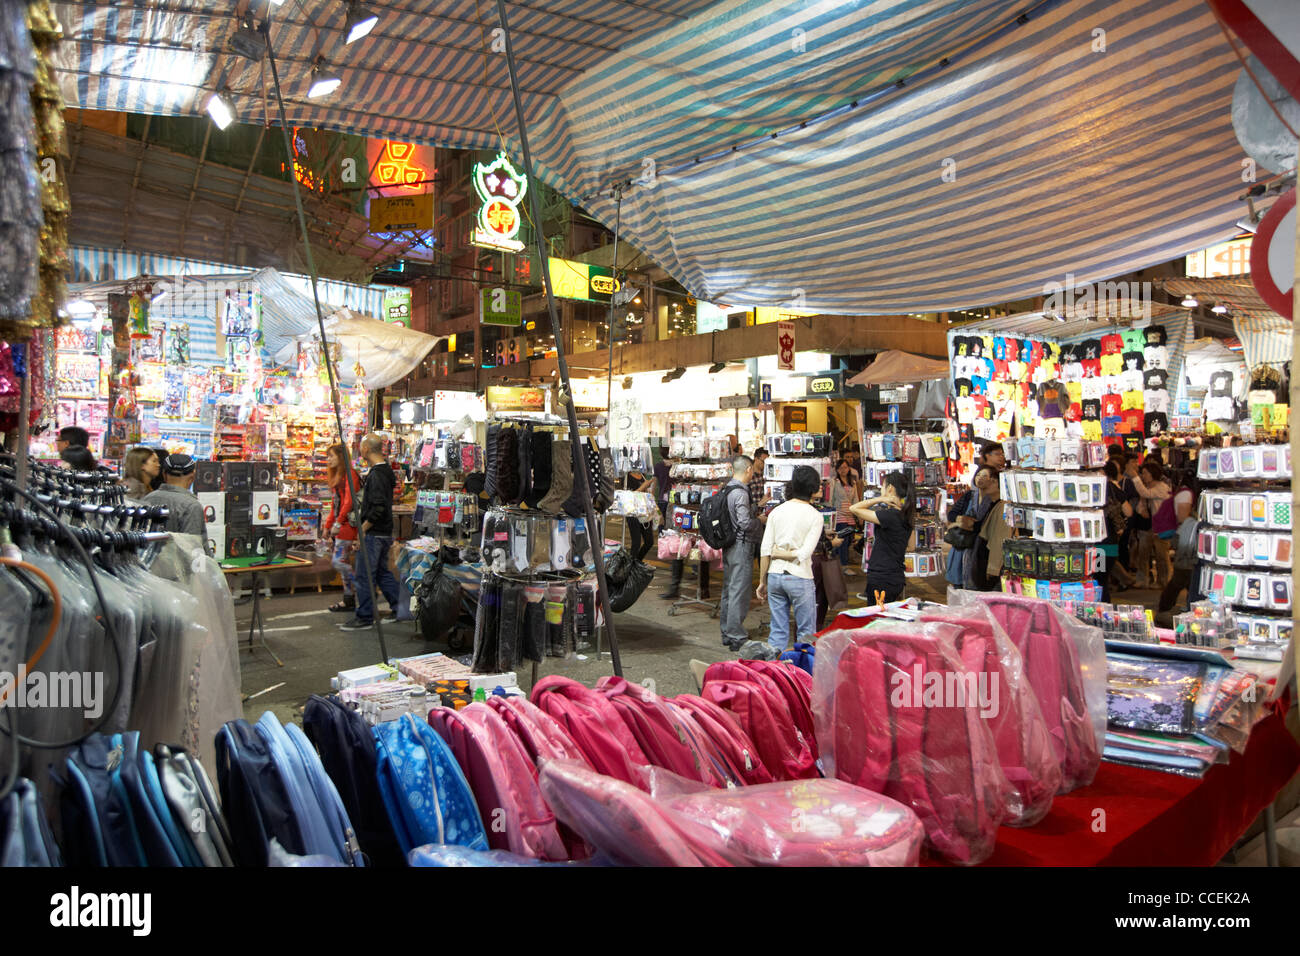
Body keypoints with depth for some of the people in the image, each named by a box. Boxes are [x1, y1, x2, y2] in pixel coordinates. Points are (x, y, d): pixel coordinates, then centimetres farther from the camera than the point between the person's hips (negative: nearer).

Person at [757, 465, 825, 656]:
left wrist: (762, 581, 8)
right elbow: (805, 553, -15)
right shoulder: (815, 516, -6)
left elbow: (764, 550, 2)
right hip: (800, 577, -4)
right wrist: (786, 554, 2)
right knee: (806, 633, 7)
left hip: (775, 575, 4)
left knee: (778, 631, 11)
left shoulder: (776, 511, 5)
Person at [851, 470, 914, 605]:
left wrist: (880, 499, -14)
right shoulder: (906, 515, 9)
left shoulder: (889, 515, -17)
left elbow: (854, 509, -16)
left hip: (882, 580, -9)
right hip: (897, 579, 9)